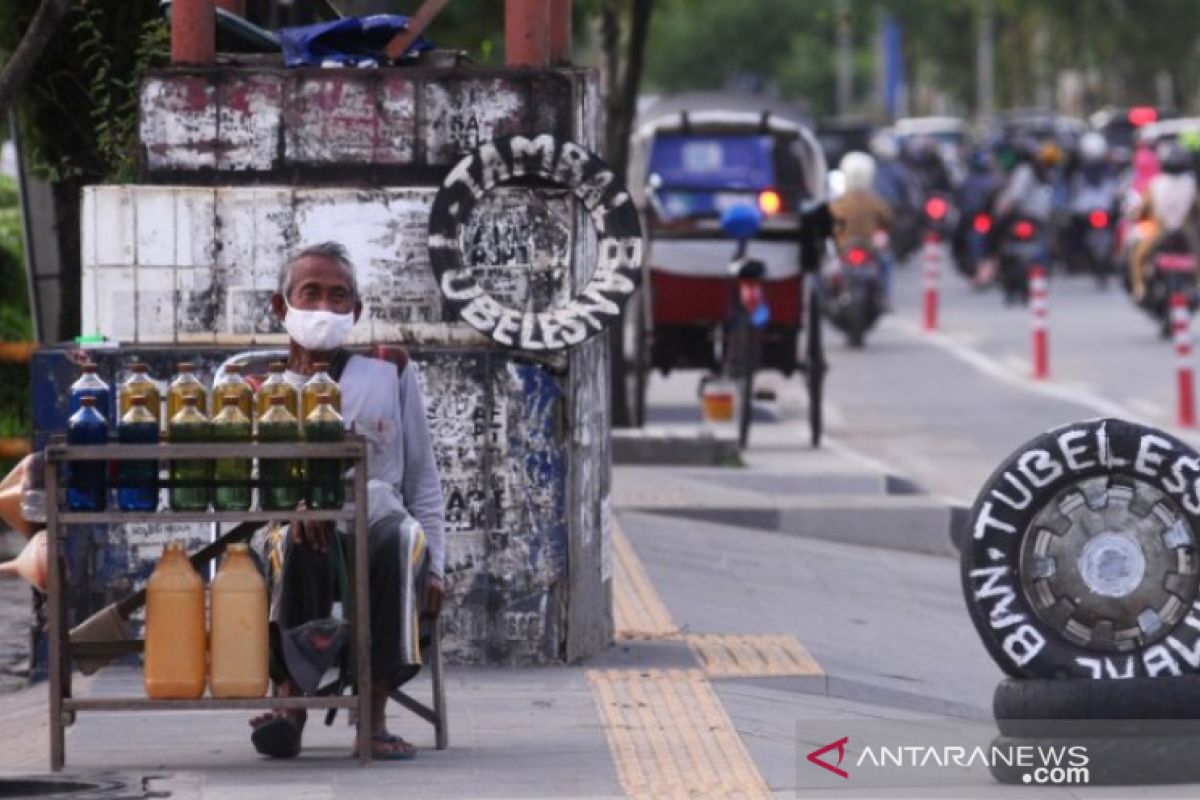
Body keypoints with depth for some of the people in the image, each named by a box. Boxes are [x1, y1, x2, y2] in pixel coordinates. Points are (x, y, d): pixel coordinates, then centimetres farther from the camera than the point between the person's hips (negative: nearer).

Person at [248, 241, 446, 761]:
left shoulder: (390, 373, 17)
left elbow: (422, 478, 17)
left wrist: (433, 567, 6)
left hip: (375, 526, 1)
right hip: (309, 538, -1)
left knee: (403, 536, -37)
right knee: (301, 536, -39)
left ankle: (374, 716, -37)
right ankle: (289, 704, -40)